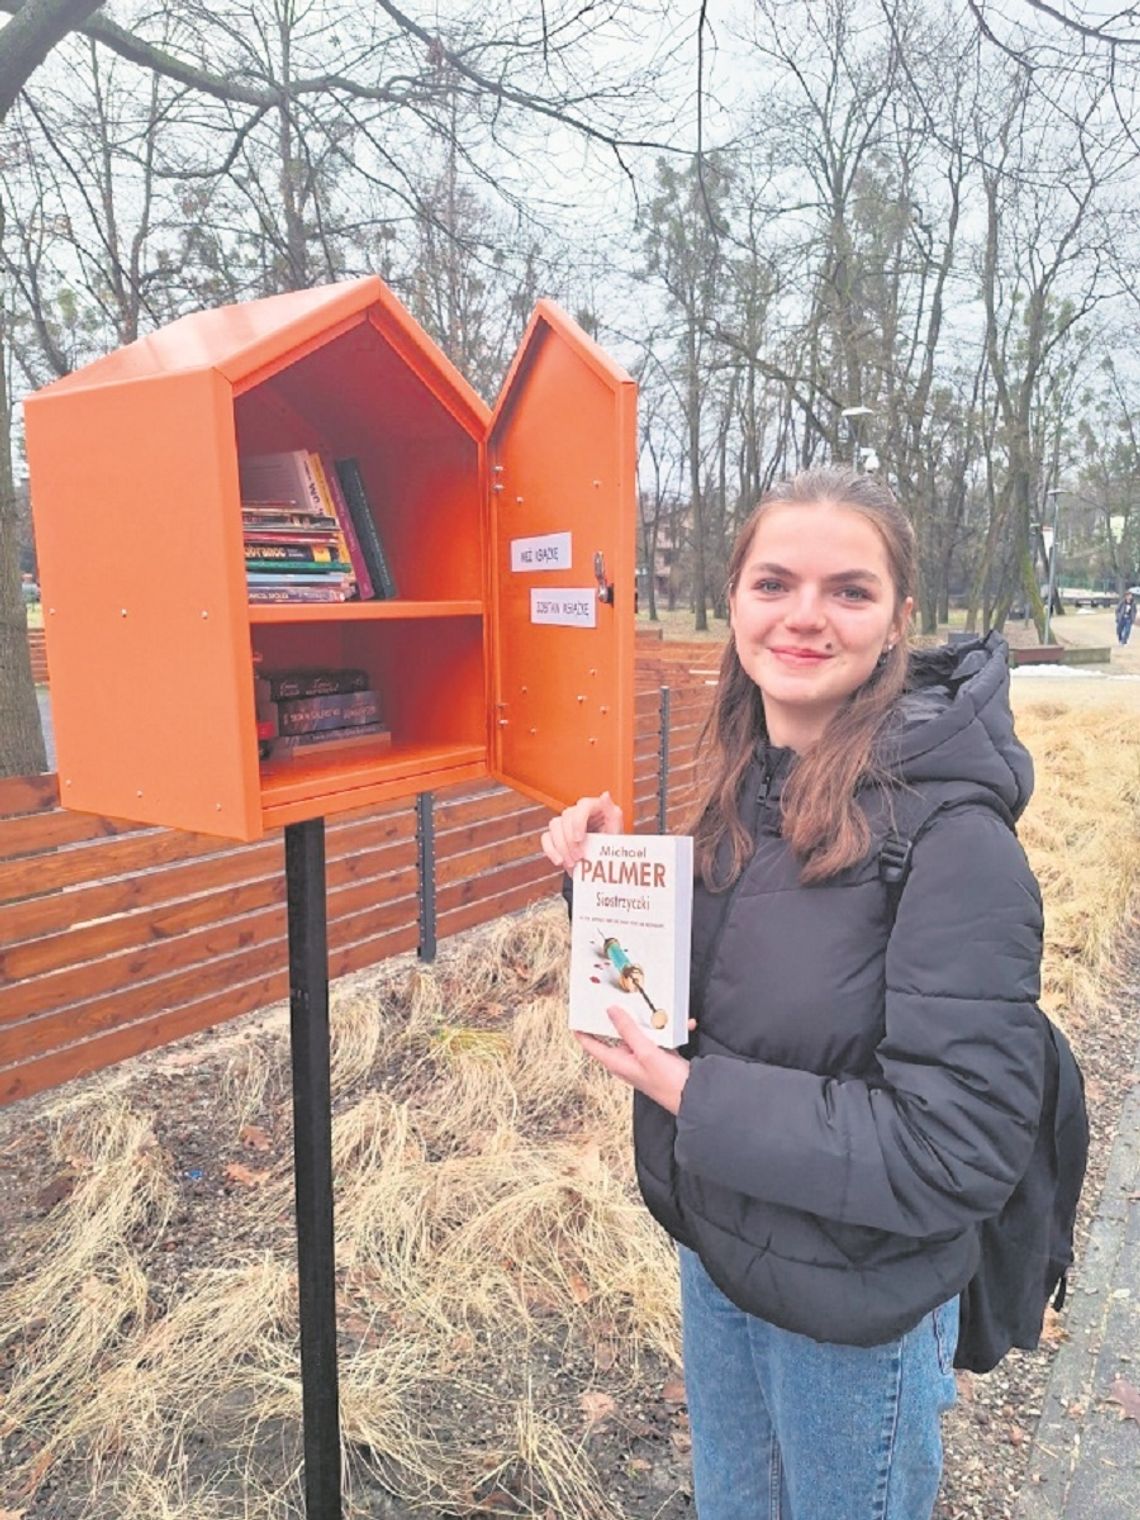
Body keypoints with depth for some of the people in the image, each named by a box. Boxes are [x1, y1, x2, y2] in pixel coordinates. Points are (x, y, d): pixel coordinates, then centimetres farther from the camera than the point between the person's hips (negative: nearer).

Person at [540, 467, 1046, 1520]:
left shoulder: (952, 838, -26)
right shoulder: (748, 788, -6)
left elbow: (959, 1148, -25)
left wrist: (694, 1094, -25)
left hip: (855, 1304, -6)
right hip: (715, 1247, 6)